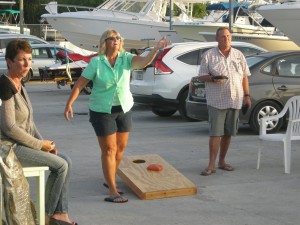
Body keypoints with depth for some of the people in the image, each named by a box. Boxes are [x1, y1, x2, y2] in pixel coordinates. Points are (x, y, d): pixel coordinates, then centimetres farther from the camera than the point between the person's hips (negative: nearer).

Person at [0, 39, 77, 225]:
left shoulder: (20, 86, 11)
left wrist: (44, 143, 2)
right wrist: (39, 145, -14)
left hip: (21, 144, 9)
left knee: (66, 161, 2)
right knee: (60, 165, -13)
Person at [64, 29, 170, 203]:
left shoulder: (126, 58, -4)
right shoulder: (96, 62, -10)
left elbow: (144, 61, -23)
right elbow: (80, 84, -7)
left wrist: (156, 49, -41)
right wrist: (69, 103, -13)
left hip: (124, 109, 4)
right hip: (102, 111, -4)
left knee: (121, 147, 13)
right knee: (109, 150, -4)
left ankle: (110, 179, 34)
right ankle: (113, 191, -1)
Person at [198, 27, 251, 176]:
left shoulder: (239, 55, 11)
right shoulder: (209, 55, 0)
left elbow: (244, 77, 14)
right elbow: (201, 76, 0)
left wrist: (247, 95, 8)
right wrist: (212, 78, -21)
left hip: (235, 100, 4)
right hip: (216, 101, -4)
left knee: (228, 133, 10)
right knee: (215, 133, -8)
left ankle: (222, 161, 22)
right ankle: (211, 165, -6)